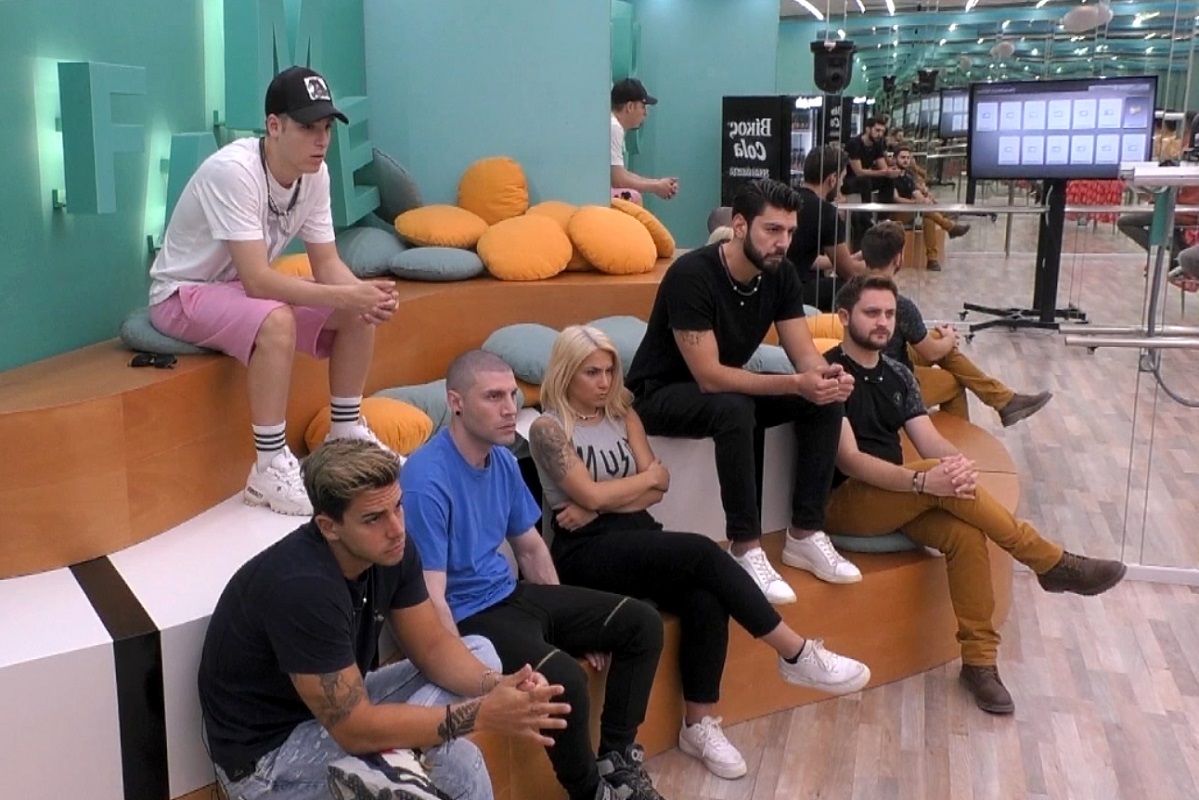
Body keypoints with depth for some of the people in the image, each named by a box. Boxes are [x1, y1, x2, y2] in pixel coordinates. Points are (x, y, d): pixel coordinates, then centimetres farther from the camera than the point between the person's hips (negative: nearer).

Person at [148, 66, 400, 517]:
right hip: (183, 294, -7)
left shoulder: (315, 174, -8)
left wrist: (365, 295, -26)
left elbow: (327, 263, -5)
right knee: (276, 322, -36)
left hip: (247, 286, 8)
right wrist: (346, 296, -38)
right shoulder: (233, 170, -30)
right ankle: (270, 469, -25)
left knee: (361, 313, -7)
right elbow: (257, 280, -35)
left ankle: (345, 434, 8)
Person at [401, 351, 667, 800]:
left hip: (512, 594, 9)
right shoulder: (427, 481, -24)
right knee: (564, 679, -32)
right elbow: (431, 597, -24)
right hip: (470, 617, -9)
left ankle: (617, 758, 13)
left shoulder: (503, 460, 3)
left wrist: (573, 624, 14)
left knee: (642, 624, 4)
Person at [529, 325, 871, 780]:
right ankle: (797, 654, -19)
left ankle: (699, 725, -14)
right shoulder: (548, 429, -3)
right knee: (701, 553, -28)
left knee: (706, 600, -26)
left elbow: (658, 489, 5)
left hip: (637, 538, 6)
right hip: (585, 553, -6)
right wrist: (647, 476, 2)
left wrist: (601, 504, -9)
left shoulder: (623, 414, 15)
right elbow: (590, 495, -12)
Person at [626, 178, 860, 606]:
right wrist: (795, 384, -39)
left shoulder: (781, 276, -7)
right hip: (662, 394, -7)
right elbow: (709, 377, -32)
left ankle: (804, 534, -7)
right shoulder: (692, 275, -28)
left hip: (728, 389, 7)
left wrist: (825, 374, -32)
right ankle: (745, 548, -25)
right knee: (735, 409, -37)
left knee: (826, 399, -13)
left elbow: (805, 354, -8)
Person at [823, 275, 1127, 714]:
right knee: (942, 481, -29)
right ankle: (1052, 563, -16)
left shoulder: (897, 375, 12)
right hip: (843, 503, -6)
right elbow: (849, 460, -20)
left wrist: (959, 463, -23)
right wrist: (923, 480, -32)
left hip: (895, 496, 6)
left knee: (965, 533, -23)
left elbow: (930, 441, 2)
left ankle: (979, 660, -13)